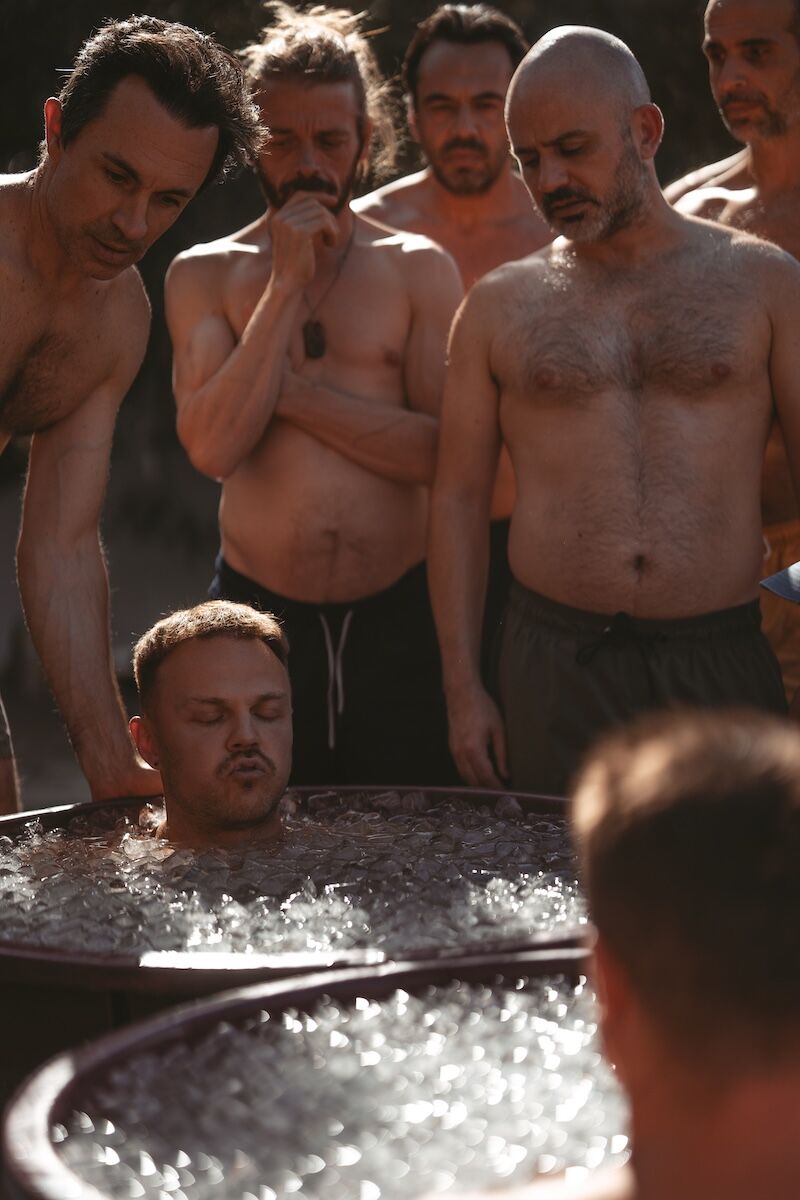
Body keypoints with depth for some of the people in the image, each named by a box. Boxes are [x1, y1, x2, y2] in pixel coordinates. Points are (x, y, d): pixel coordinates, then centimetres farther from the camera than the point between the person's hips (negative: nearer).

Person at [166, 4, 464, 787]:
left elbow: (448, 451, -7)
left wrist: (292, 393, -11)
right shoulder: (205, 274, 4)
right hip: (258, 615, 0)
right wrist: (285, 284, -11)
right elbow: (213, 448, -11)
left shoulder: (420, 270, 5)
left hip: (398, 617, 0)